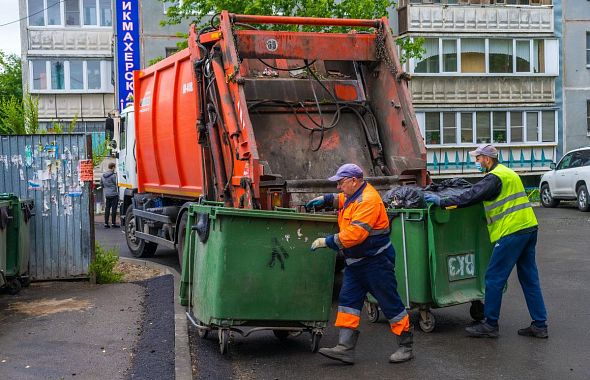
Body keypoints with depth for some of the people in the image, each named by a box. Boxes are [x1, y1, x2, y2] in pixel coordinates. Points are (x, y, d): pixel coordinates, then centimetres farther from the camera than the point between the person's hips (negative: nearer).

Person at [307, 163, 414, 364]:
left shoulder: (368, 200, -21)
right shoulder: (353, 196, 10)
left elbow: (355, 233, -29)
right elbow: (341, 199, 36)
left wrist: (327, 241, -23)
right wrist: (324, 199, 16)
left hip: (376, 262, -10)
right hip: (356, 263, 10)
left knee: (390, 302, 0)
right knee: (348, 301, 4)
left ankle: (406, 346, 13)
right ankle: (345, 348, 4)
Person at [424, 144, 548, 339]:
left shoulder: (494, 177, -11)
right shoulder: (509, 173, 20)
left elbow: (471, 197, -18)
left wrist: (442, 202, -11)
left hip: (511, 232, -10)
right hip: (529, 228, 10)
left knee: (494, 278, -2)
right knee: (529, 279, 12)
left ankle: (490, 325, 4)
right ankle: (539, 325, 14)